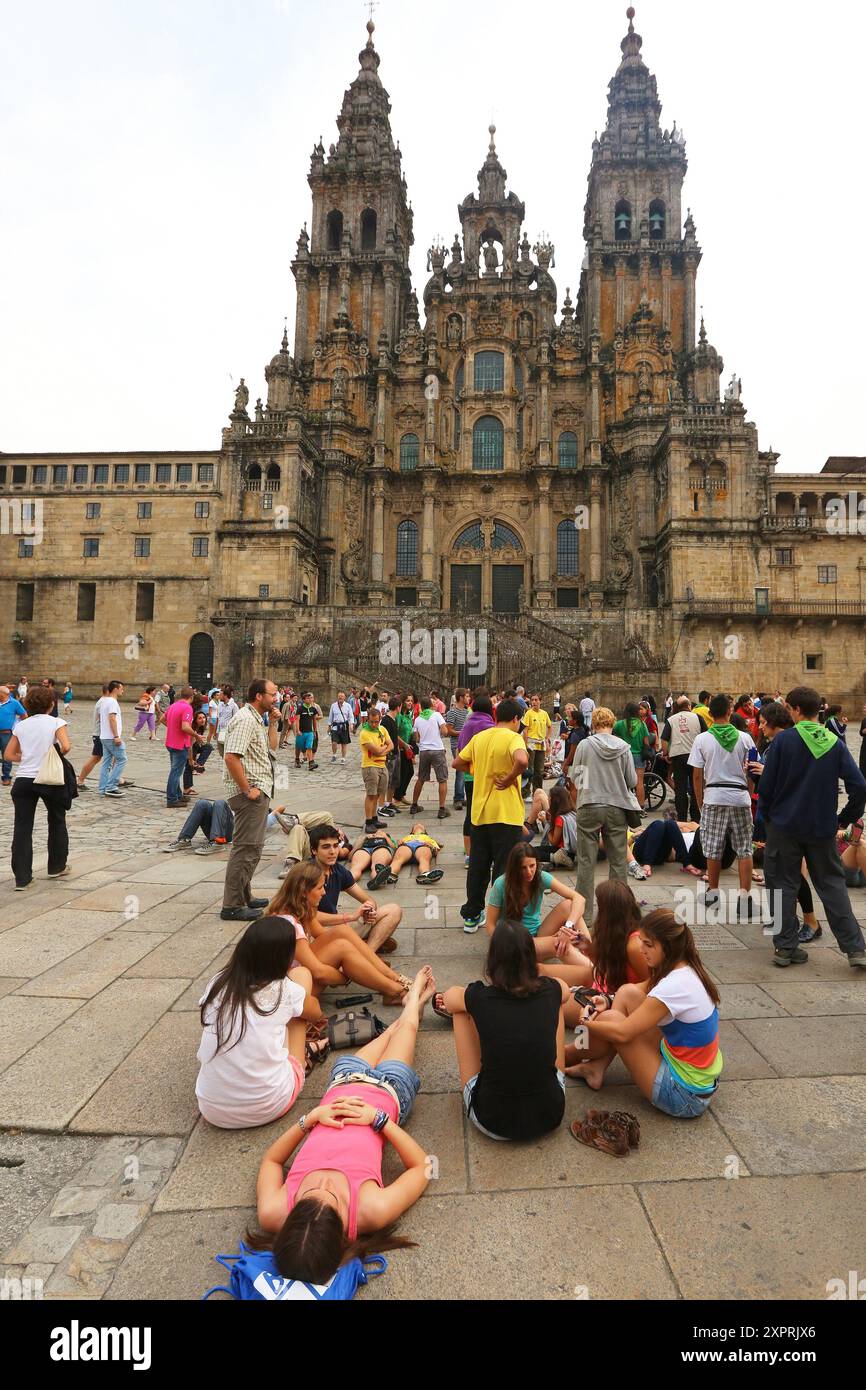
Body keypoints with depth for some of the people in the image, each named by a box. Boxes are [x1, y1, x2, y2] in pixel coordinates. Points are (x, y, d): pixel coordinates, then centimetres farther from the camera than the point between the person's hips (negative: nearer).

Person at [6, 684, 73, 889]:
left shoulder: (21, 725, 8)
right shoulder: (56, 722, -4)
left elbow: (9, 755, 9)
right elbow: (65, 747, -19)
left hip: (23, 780, 3)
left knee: (22, 828, 3)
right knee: (57, 822, 18)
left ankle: (22, 878, 2)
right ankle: (57, 866, 29)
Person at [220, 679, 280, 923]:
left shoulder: (257, 720, 16)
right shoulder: (245, 719, -17)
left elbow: (271, 747, 22)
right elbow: (231, 757, -25)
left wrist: (273, 722, 12)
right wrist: (247, 790, -21)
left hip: (259, 791, 11)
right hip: (250, 792, -11)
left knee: (251, 847, 18)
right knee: (246, 848, -6)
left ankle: (244, 897, 30)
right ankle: (232, 906, 1)